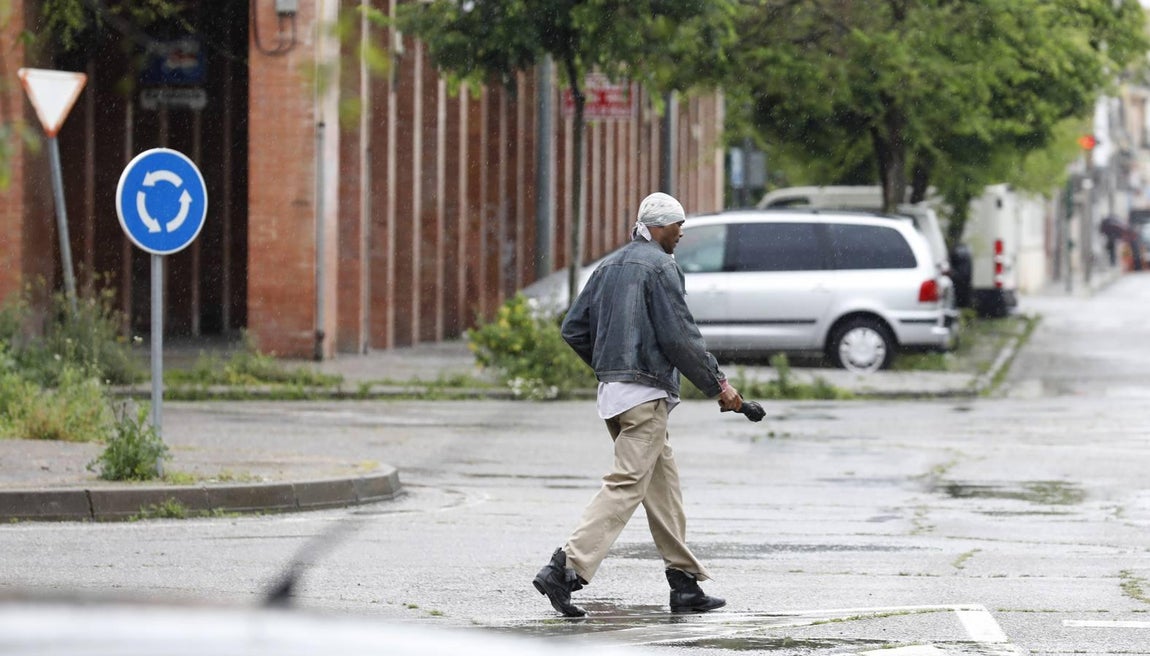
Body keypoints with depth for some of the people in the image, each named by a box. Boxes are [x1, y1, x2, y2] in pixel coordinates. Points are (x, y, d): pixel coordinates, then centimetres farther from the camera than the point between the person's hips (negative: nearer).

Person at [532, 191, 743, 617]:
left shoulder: (610, 266, 17)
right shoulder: (660, 267, -9)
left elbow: (573, 329, 18)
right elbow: (680, 337, -14)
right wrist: (718, 386, -7)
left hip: (612, 390, 9)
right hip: (647, 393, -9)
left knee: (663, 484, 13)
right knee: (626, 485, -12)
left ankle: (685, 583, 15)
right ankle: (566, 569, -22)